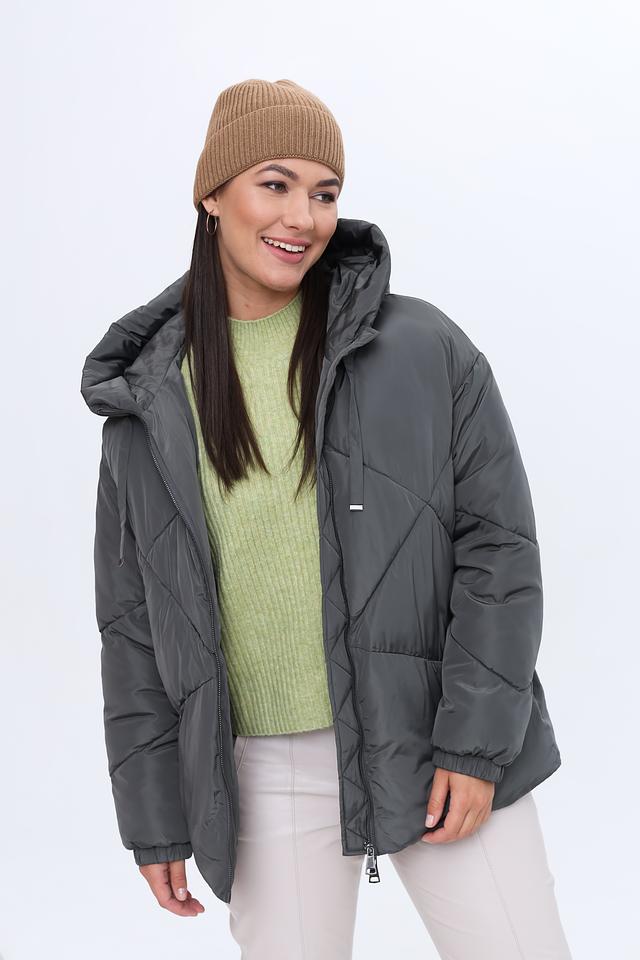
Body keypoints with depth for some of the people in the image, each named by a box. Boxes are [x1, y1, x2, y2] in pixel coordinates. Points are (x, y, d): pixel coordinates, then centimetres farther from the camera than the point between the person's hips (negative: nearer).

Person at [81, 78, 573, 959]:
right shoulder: (148, 407, 2)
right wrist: (155, 817, 5)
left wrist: (477, 743, -12)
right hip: (270, 775, 2)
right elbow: (134, 624, 6)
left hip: (436, 744, -1)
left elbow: (498, 543, -5)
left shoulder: (423, 349, -5)